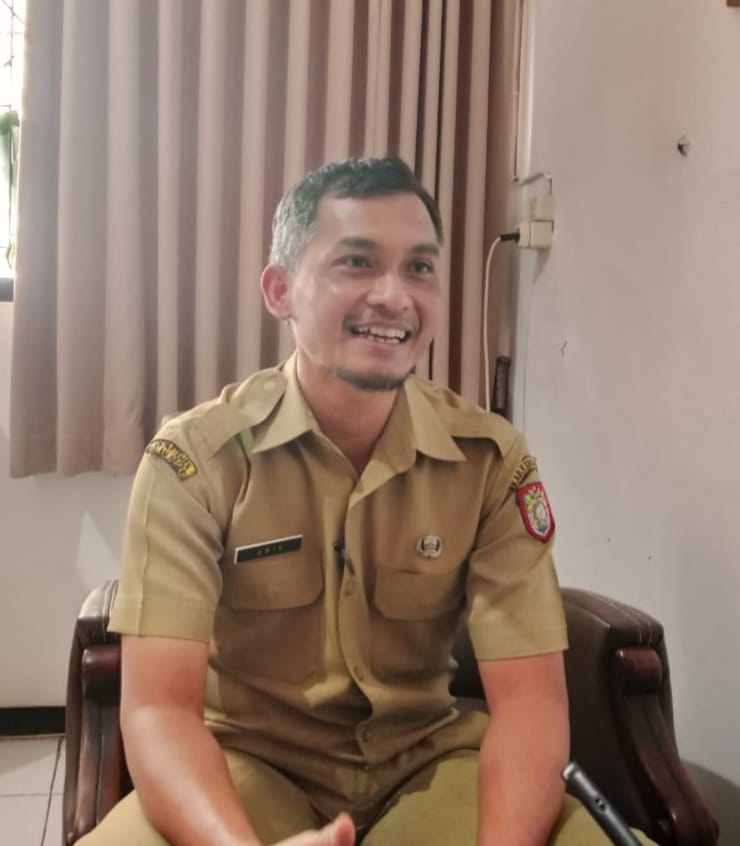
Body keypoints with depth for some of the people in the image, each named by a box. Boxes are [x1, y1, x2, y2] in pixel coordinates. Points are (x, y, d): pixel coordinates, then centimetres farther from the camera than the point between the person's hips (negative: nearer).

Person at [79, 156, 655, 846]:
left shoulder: (492, 460, -9)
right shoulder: (192, 460, -15)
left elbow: (528, 694, -14)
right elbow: (157, 705, -22)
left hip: (429, 760, 2)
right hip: (250, 761, -1)